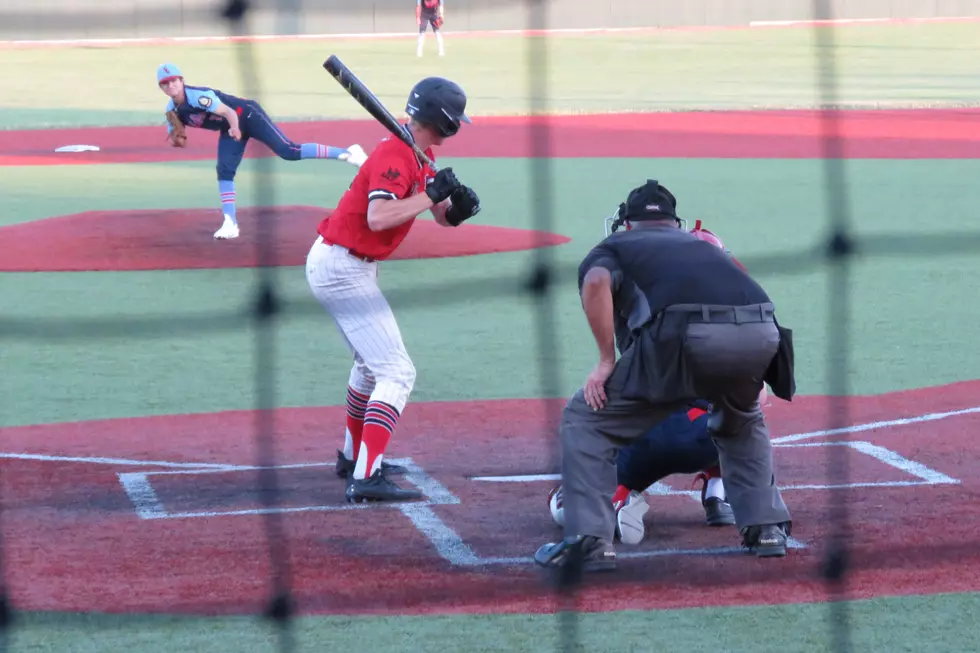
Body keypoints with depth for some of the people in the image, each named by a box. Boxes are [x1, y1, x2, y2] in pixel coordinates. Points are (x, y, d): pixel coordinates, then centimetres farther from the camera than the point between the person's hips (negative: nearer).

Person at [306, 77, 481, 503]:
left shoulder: (420, 156, 10)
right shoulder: (396, 156, -20)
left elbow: (443, 217, 11)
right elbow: (378, 216, -35)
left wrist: (459, 204, -11)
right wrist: (430, 195, -28)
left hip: (338, 264, 11)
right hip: (343, 270, -11)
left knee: (372, 363, 28)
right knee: (397, 372, -14)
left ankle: (353, 458, 41)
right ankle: (366, 478, -22)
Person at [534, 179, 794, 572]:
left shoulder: (614, 245, 26)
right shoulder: (699, 243, 39)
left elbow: (597, 282, 2)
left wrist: (606, 360, 6)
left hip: (684, 334, -4)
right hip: (761, 334, 4)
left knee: (584, 420, 13)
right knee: (742, 422, 38)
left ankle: (588, 539, 1)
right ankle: (767, 527, 28)